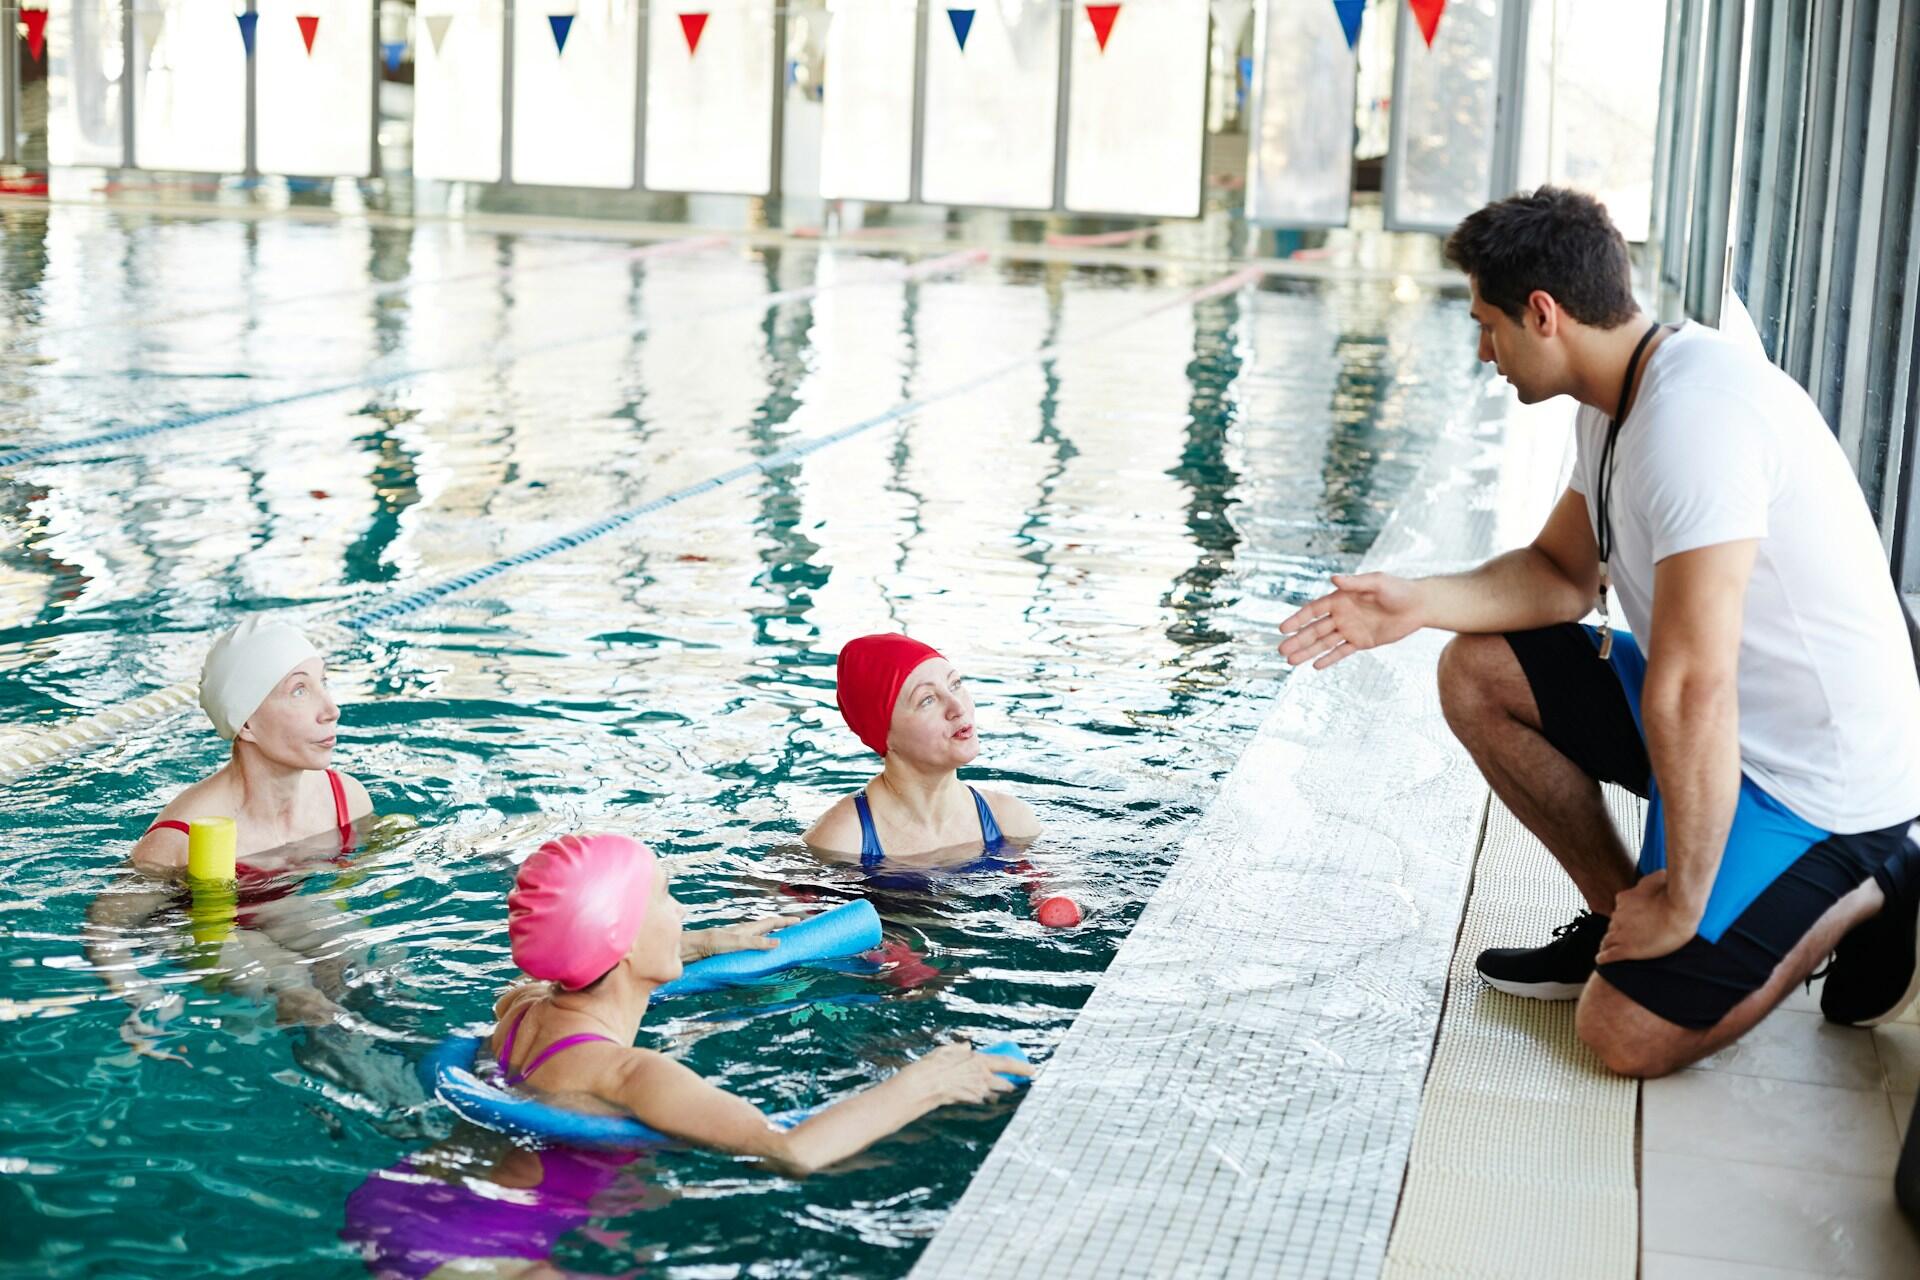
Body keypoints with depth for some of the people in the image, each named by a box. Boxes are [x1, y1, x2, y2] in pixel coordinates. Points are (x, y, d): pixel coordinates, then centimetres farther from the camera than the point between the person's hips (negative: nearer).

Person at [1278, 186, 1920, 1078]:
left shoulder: (1693, 412, -29)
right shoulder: (1619, 399, 3)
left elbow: (1692, 690, -30)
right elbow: (1563, 574, 13)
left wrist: (1682, 902, -23)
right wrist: (1415, 602, -5)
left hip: (1819, 775, -9)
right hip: (1737, 722, 9)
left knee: (1628, 1035, -12)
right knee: (1477, 676, 6)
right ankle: (1620, 919, 13)